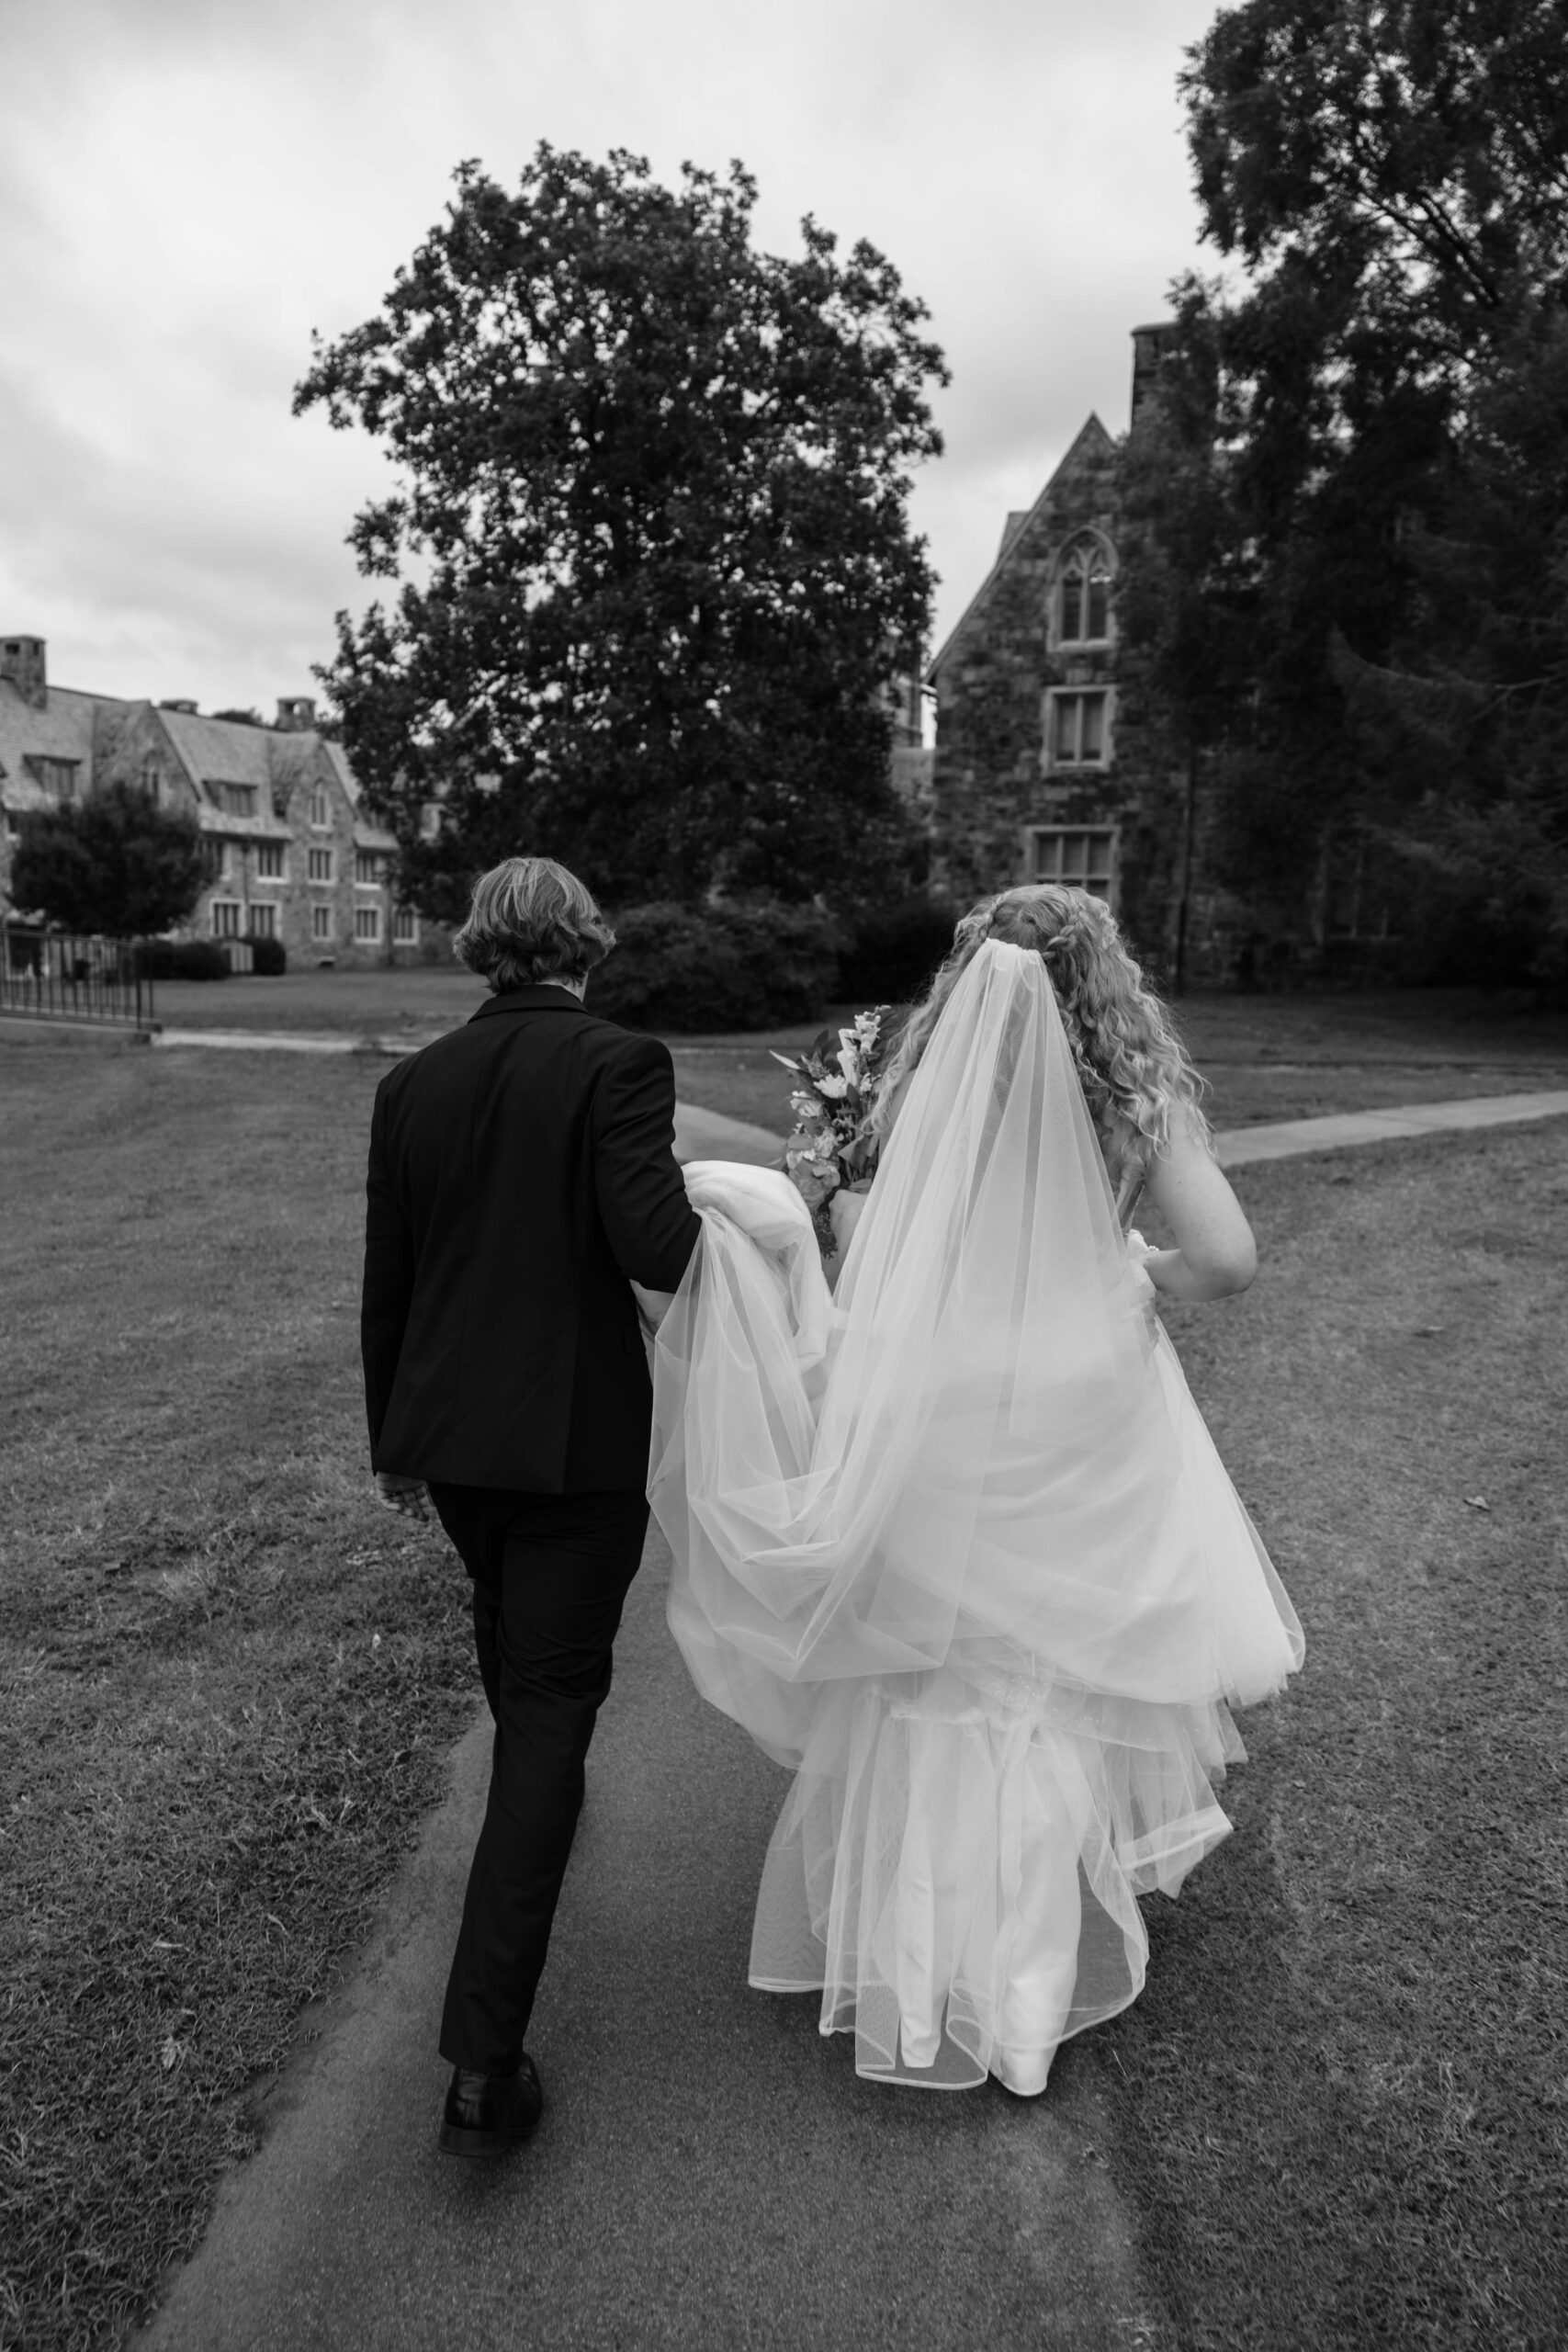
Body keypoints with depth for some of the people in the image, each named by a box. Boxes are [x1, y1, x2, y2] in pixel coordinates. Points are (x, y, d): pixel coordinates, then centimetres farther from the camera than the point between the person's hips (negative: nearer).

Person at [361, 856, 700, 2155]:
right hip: (579, 1439, -5)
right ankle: (484, 2061, 5)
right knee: (552, 1699, 4)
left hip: (447, 1432, 5)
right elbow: (656, 1248, -23)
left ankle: (533, 1790, 58)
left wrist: (392, 1441, 18)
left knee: (508, 1623, 31)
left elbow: (386, 1283, 7)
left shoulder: (413, 1082, 2)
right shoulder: (621, 1063, -13)